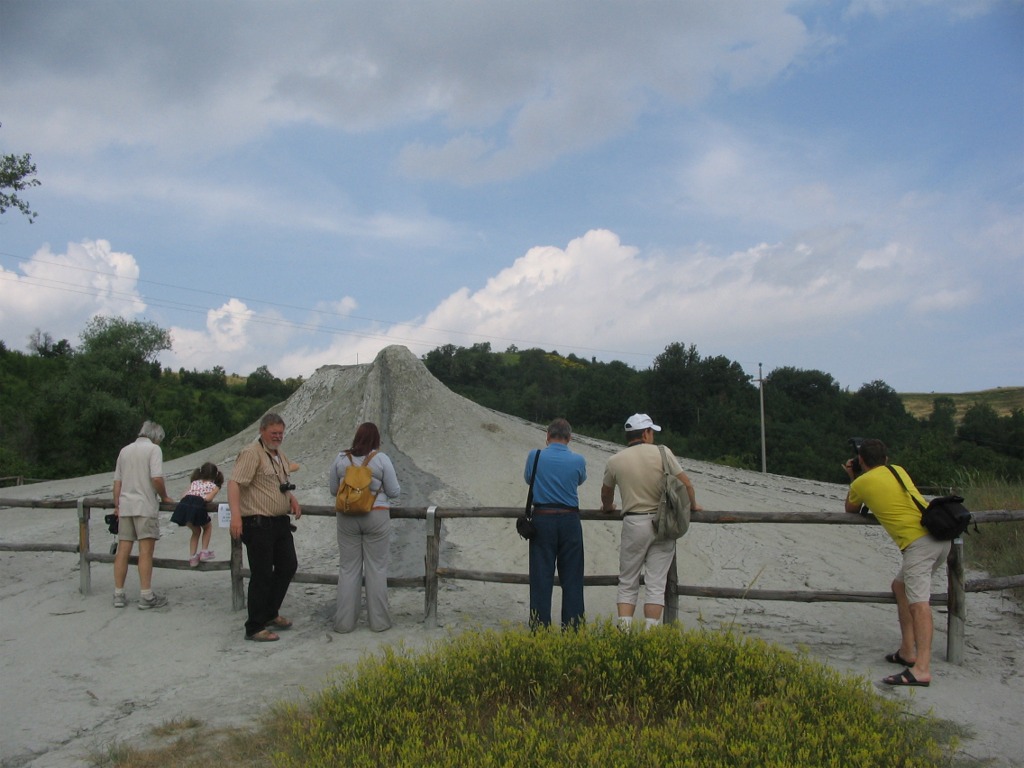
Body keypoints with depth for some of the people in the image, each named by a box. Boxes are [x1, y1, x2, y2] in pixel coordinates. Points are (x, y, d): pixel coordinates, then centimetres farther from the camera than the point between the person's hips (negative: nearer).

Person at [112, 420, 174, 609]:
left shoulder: (125, 450, 16)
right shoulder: (153, 449, -4)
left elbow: (117, 482, 16)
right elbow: (157, 478, -15)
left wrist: (117, 506, 20)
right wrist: (164, 497, -1)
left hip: (125, 506, 6)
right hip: (145, 506, -6)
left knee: (123, 551, 8)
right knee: (146, 551, -4)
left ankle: (119, 595, 12)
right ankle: (146, 596, -3)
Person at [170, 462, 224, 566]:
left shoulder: (194, 483, 30)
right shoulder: (214, 486, 19)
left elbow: (183, 497, 20)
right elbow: (208, 498, 0)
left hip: (183, 506, 4)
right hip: (198, 506, -4)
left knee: (196, 531, 29)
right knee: (208, 526, 28)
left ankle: (192, 557, 24)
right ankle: (204, 551, 23)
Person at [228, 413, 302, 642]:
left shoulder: (279, 455, 15)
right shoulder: (251, 453, -13)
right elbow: (234, 483, -24)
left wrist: (292, 499, 11)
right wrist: (236, 515, -36)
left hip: (281, 522, 9)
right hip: (259, 524, -9)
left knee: (288, 567, 16)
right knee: (262, 575, -3)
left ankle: (270, 613, 32)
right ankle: (255, 628, 9)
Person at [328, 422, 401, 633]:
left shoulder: (340, 459, 1)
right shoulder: (381, 459, -7)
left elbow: (334, 491, 9)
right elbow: (394, 492, -4)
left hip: (347, 518, 2)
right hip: (376, 517, -2)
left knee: (348, 568, 9)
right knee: (376, 568, 6)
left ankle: (344, 622, 14)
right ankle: (378, 621, 12)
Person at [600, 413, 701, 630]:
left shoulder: (615, 461, 2)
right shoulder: (662, 453, -2)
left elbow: (606, 492, 19)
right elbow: (686, 484, 2)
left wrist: (607, 507, 41)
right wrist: (693, 505, 21)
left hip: (633, 523, 0)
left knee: (627, 583, 9)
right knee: (656, 584, 4)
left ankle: (624, 632, 1)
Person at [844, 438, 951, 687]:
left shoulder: (861, 483, 4)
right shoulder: (898, 470, 21)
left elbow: (850, 509, 25)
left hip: (918, 542, -8)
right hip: (940, 537, 8)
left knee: (918, 602, -17)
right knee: (900, 586, 21)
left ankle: (921, 669, -26)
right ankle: (907, 651, 24)